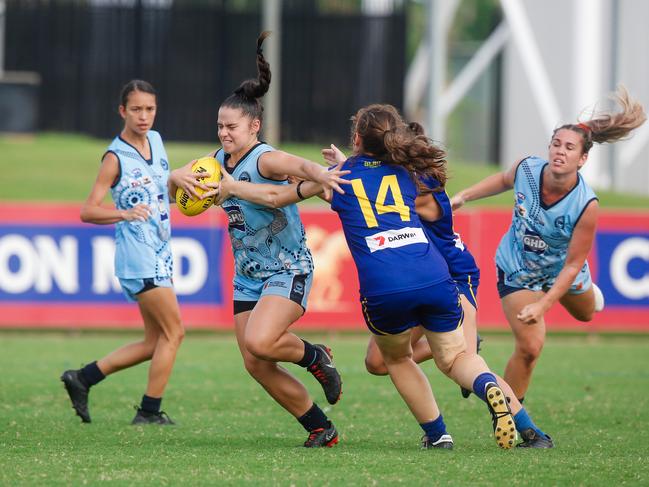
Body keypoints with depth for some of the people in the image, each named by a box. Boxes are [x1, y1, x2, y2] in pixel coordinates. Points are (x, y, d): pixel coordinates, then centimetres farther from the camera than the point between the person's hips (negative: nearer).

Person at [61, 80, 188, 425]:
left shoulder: (156, 141, 9)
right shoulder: (116, 157, -13)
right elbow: (88, 211, -16)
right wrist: (125, 214, -31)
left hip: (159, 253, 8)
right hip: (138, 257, -8)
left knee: (155, 342, 10)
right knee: (174, 332, -6)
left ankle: (82, 379, 15)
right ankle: (150, 411, 2)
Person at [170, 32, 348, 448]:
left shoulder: (265, 160, -19)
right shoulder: (219, 161, 5)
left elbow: (296, 165, -39)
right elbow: (176, 176, 8)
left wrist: (319, 174, -62)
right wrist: (181, 177, -17)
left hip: (288, 270, -8)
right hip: (247, 275, 8)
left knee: (259, 342, -29)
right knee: (257, 366, 2)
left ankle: (314, 356, 4)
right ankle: (322, 430, 15)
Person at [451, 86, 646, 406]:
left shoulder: (586, 206, -35)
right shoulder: (527, 169, -28)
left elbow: (572, 265, -27)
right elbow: (504, 180, 0)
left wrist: (542, 306, -30)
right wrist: (464, 196, -2)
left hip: (563, 270, 1)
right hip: (517, 272, -1)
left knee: (586, 313, 33)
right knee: (529, 347, -13)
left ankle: (588, 289, 70)